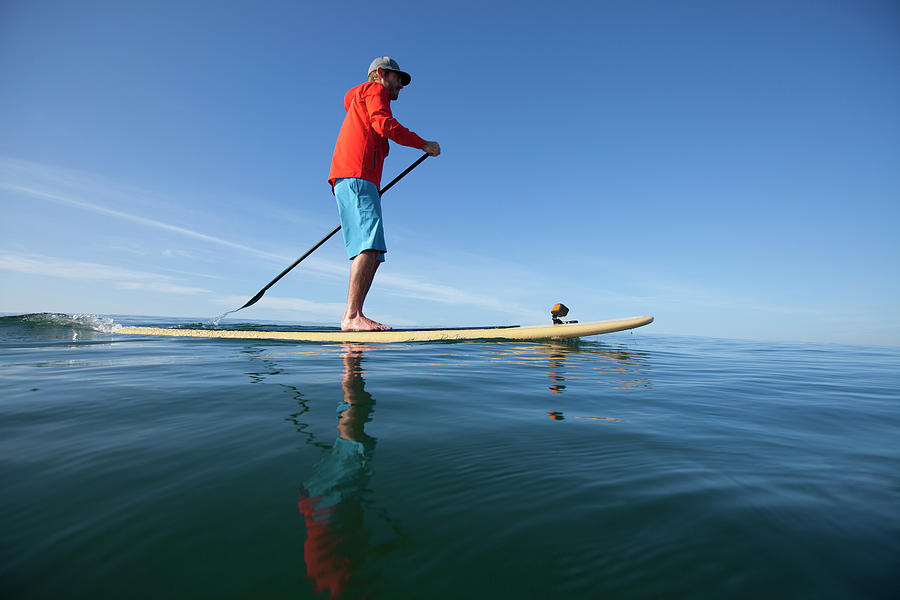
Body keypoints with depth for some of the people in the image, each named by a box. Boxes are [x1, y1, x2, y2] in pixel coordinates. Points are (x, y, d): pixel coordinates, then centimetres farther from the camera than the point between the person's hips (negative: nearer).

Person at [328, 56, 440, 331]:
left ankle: (353, 317, -9)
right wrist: (424, 144, -2)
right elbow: (384, 123, -8)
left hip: (349, 182, 9)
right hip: (356, 177, -9)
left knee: (372, 252, -2)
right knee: (371, 243, -23)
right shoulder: (373, 89, 13)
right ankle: (352, 315, -29)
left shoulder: (360, 104, 40)